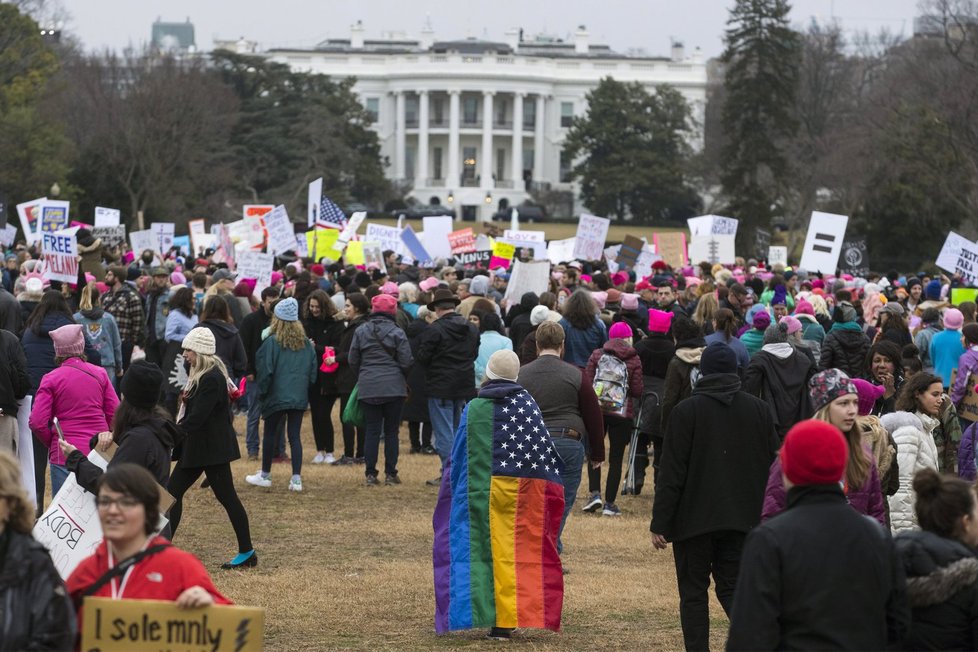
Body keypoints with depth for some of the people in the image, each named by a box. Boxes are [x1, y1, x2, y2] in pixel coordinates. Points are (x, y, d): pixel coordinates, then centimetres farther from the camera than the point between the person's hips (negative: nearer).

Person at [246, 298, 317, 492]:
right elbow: (313, 369, 9)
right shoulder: (306, 343, 4)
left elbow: (265, 371, -10)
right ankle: (296, 478, -3)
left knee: (270, 434, 11)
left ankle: (265, 475, 20)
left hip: (276, 396, -4)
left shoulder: (272, 342, -10)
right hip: (299, 396, 4)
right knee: (295, 436, 5)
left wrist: (261, 392, 3)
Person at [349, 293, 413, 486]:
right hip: (394, 387, -2)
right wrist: (402, 378, 15)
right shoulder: (397, 332, -5)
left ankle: (370, 474, 2)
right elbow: (406, 361, -5)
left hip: (368, 388, 2)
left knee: (372, 431, 5)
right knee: (391, 431, 6)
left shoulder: (361, 331, 1)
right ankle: (390, 474, 7)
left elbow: (353, 360, 5)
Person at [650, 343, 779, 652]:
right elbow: (772, 465, 8)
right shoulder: (759, 409, 3)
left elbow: (672, 473, -10)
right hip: (742, 519, 3)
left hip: (694, 518, -3)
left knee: (693, 592, 6)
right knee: (732, 587, 10)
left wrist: (659, 523, -6)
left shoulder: (686, 411, -9)